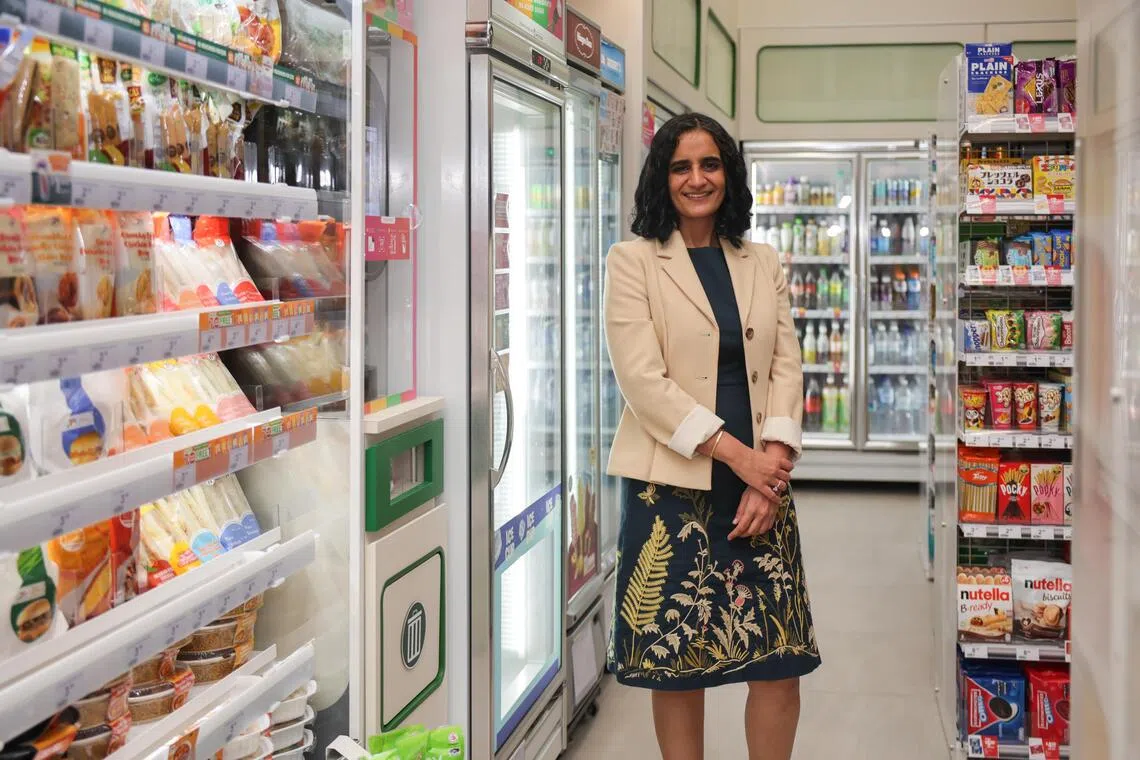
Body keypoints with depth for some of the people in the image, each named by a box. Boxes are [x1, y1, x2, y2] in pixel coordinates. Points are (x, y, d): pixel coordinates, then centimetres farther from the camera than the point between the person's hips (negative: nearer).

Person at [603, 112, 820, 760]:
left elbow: (787, 368, 7)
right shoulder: (633, 262, -1)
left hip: (761, 482, 4)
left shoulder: (763, 265, 13)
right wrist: (737, 454, -14)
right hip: (672, 485, -3)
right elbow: (643, 380, -10)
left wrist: (772, 464, -8)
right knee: (677, 659, 3)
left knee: (782, 655, 3)